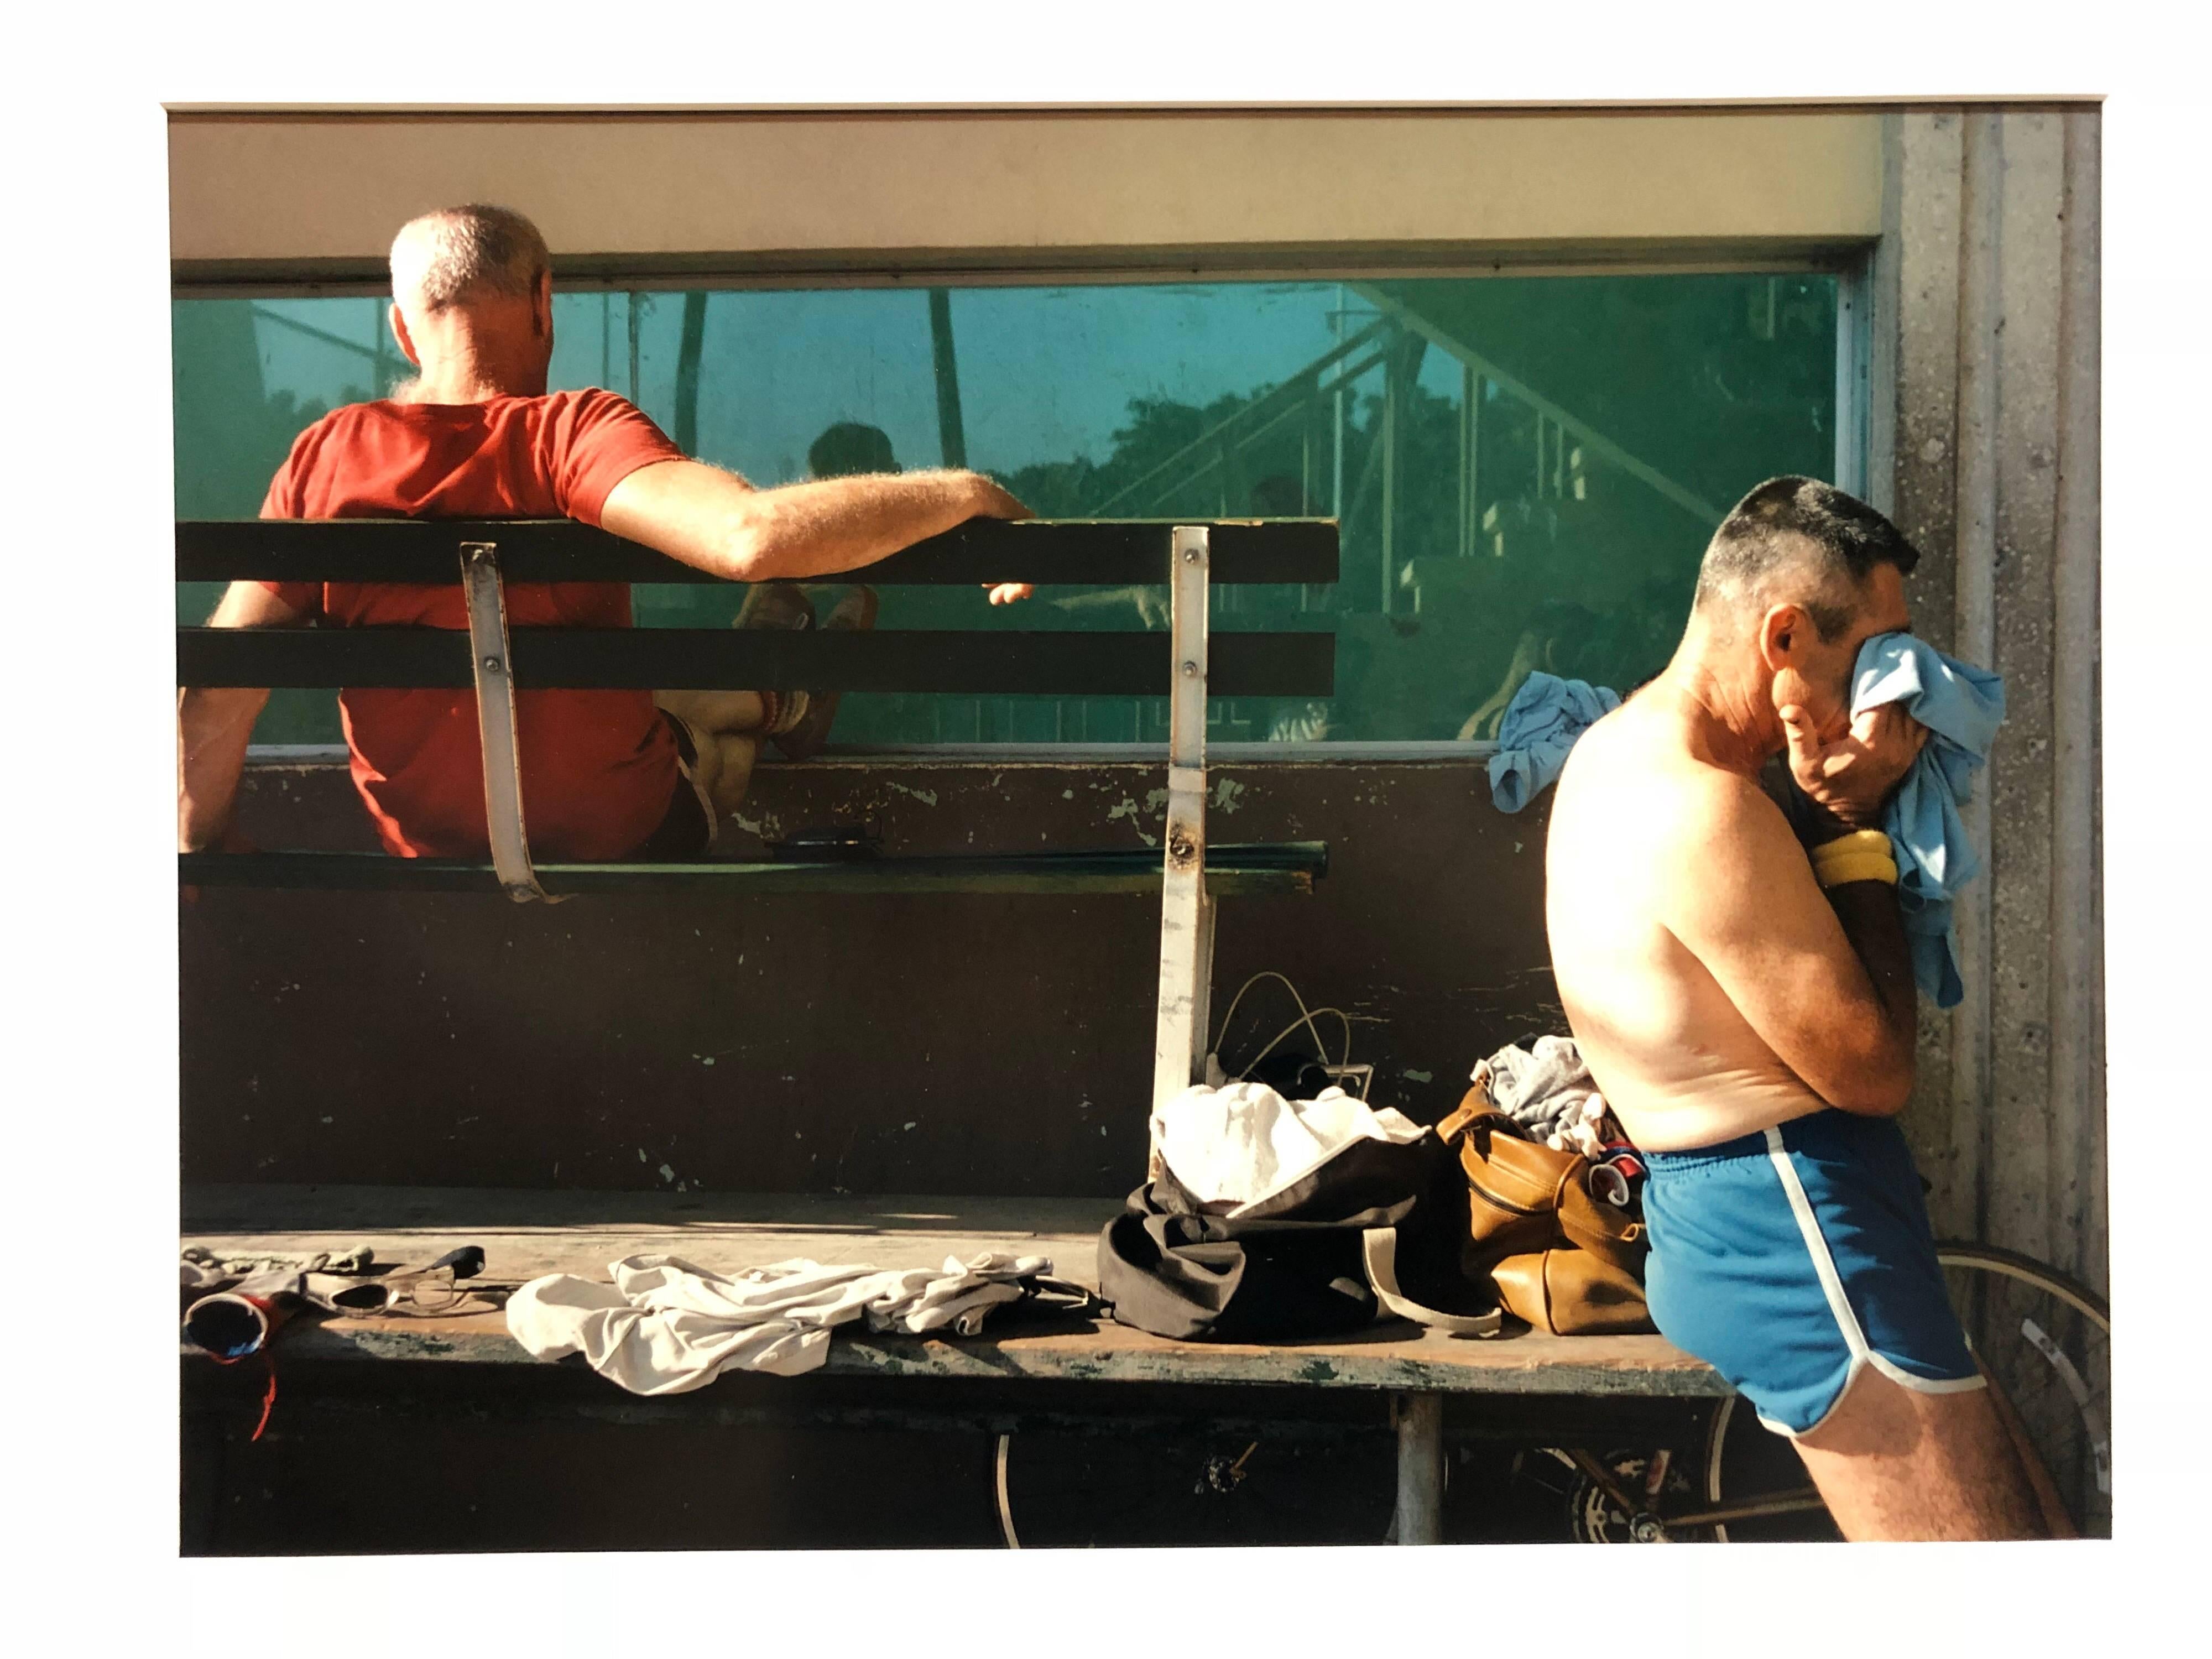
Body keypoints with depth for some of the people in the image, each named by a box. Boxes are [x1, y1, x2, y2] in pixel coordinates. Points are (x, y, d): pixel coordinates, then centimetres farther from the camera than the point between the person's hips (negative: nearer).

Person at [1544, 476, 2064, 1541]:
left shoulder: (1628, 750, 11)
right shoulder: (1706, 811, -22)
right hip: (1790, 1223, -11)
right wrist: (1855, 826, -10)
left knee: (2032, 1517, 15)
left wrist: (1841, 803, -1)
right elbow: (1876, 1072, -16)